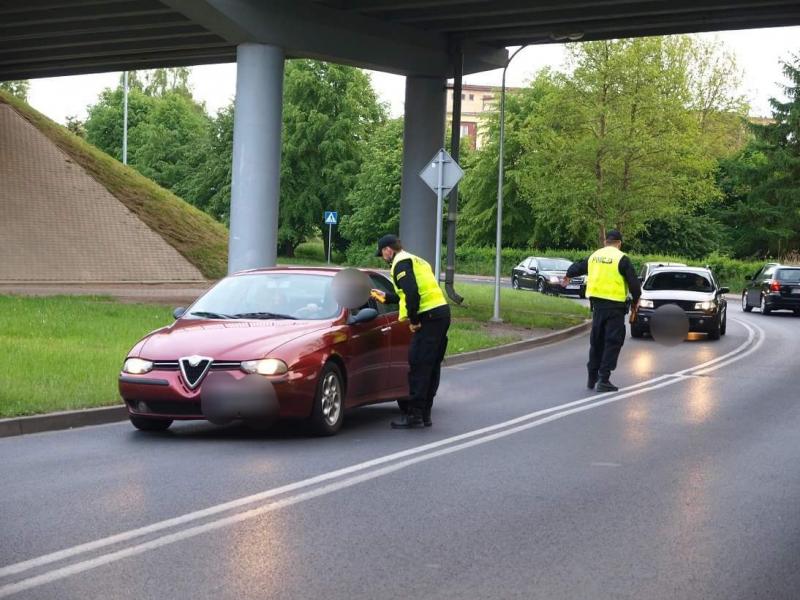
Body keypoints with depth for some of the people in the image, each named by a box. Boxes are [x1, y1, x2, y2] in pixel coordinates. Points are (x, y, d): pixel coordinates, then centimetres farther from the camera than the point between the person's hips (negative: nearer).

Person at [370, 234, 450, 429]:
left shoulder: (401, 263, -6)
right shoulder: (417, 261, 25)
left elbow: (412, 293, -20)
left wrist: (413, 320, -14)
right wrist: (386, 297, 42)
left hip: (429, 316, -10)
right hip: (442, 311, 10)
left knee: (418, 367, -8)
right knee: (432, 367, 12)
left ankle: (414, 414, -8)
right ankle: (425, 414, 17)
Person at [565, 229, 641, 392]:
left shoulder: (594, 256, 9)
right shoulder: (621, 258, -8)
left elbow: (577, 267, 27)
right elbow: (634, 282, -10)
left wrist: (569, 275, 49)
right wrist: (636, 301, 8)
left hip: (597, 304, 6)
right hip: (614, 305, -6)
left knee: (596, 341, 17)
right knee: (612, 342, -1)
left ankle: (592, 377, 21)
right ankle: (604, 380, -5)